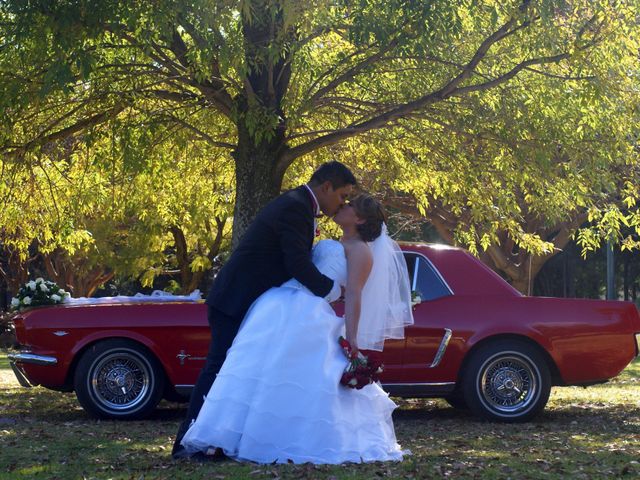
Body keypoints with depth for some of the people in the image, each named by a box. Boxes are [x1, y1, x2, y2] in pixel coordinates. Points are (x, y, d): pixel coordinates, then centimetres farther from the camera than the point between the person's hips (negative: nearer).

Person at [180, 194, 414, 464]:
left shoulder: (360, 250, 3)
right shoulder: (335, 246, 30)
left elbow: (353, 295, -8)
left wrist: (351, 342, -14)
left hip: (307, 316, -8)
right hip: (280, 308, 8)